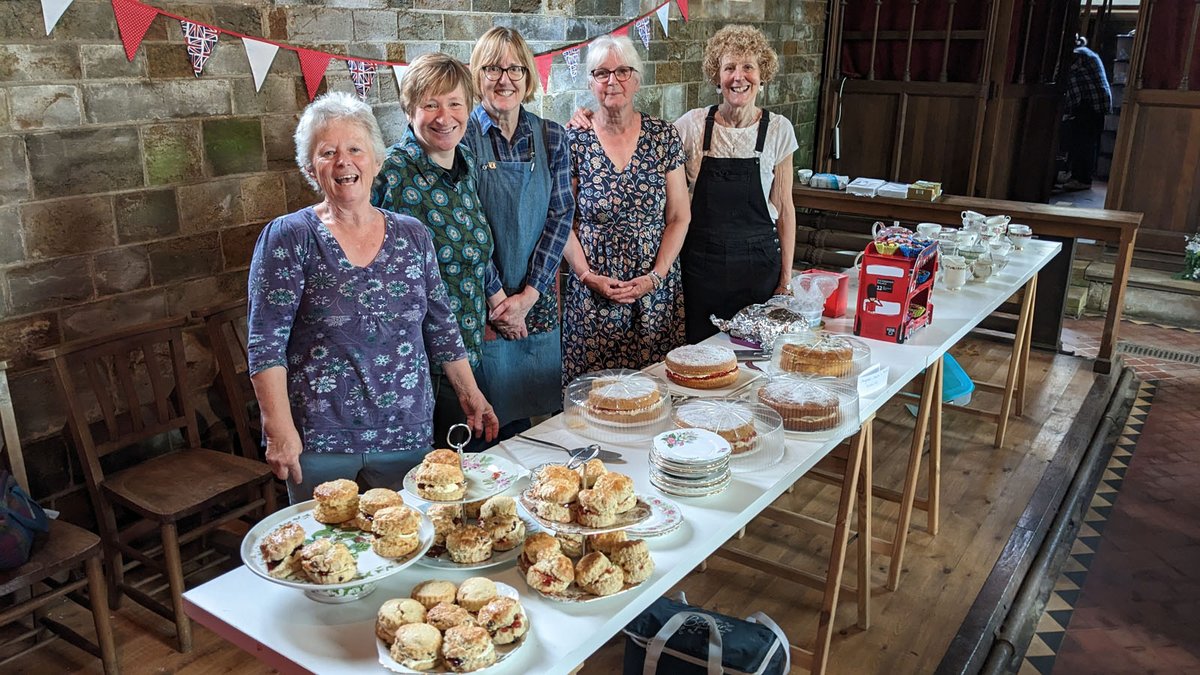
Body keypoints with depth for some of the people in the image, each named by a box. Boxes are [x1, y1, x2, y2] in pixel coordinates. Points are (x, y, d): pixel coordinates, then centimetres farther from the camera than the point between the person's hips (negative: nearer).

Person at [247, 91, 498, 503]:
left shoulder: (413, 237, 6)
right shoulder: (288, 238, -4)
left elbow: (441, 329, 12)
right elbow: (266, 344, -8)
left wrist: (470, 395, 9)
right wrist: (280, 430, -15)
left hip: (405, 434, 3)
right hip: (318, 439, -3)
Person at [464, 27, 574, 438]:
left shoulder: (551, 137, 5)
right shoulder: (462, 137, -6)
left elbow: (561, 216, -1)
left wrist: (528, 295, -9)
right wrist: (497, 298, -12)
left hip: (537, 302, 3)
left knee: (523, 416, 13)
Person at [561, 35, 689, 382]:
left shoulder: (664, 137, 2)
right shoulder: (573, 141, -1)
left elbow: (679, 218, 2)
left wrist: (655, 277, -8)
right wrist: (587, 275, -11)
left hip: (656, 290, 1)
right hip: (591, 291, -1)